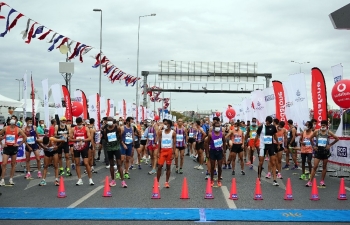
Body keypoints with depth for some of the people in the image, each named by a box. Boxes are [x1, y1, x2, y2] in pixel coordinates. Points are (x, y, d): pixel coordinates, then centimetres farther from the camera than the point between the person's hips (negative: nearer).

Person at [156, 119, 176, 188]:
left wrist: (173, 153, -8)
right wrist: (159, 152, 0)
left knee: (168, 167, 5)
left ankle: (167, 182, 14)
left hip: (169, 150, -1)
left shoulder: (173, 133, -2)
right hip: (162, 150, 1)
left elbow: (174, 144, -2)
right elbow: (159, 143, 6)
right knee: (160, 166, -2)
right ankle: (157, 182, 6)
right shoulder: (161, 132, 3)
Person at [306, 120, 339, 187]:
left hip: (325, 151, 1)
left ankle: (322, 181, 21)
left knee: (324, 167, 9)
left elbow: (337, 139, 4)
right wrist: (313, 146, 4)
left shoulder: (328, 133, -3)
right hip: (318, 151, -1)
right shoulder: (316, 131, -3)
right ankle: (310, 182, -5)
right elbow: (310, 138, 10)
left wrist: (330, 145, 0)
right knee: (315, 166, -6)